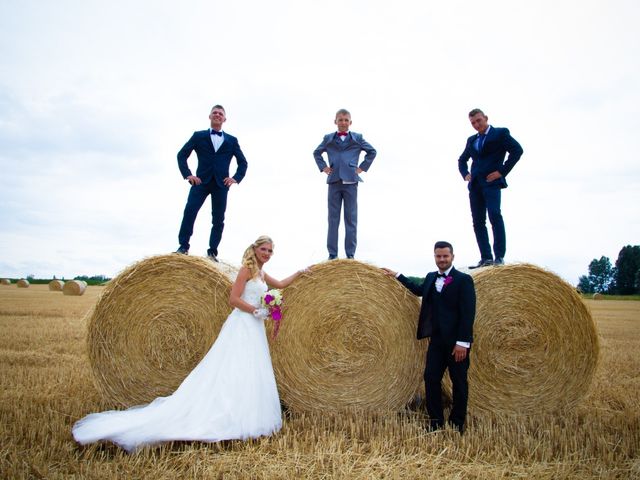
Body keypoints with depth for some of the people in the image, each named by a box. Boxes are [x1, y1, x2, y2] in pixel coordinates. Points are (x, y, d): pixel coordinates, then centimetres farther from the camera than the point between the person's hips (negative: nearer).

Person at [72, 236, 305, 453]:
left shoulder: (261, 273, 17)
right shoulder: (247, 268, -9)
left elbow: (281, 284, 32)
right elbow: (234, 299, -15)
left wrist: (300, 272, 28)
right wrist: (257, 311, -16)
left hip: (255, 328, 9)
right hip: (243, 325, -9)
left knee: (252, 375, 10)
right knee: (233, 374, -11)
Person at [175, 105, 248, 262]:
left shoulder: (232, 140, 16)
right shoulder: (198, 136, 12)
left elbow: (243, 162, 16)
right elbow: (182, 155, 9)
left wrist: (236, 178, 0)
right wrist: (187, 174, -5)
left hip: (221, 184, 1)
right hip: (201, 181, -1)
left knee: (218, 219, -1)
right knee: (190, 210, -18)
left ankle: (212, 252, 4)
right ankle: (183, 247, -13)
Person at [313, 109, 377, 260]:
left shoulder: (357, 138, 9)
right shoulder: (328, 138, 12)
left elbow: (372, 151, 15)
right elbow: (316, 153, 24)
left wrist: (363, 167, 6)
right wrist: (323, 167, 10)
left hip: (351, 181, -1)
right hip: (334, 181, 1)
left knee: (351, 219, 1)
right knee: (333, 219, 3)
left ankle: (350, 254, 7)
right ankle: (332, 253, 8)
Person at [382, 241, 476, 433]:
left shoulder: (464, 280, -9)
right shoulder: (431, 277, 10)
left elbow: (468, 313, -14)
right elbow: (419, 290, 31)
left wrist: (463, 342, -19)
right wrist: (397, 275, 29)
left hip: (456, 342, -6)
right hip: (436, 339, 6)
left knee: (459, 381, 6)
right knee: (431, 378, 4)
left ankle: (457, 423, 21)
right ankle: (436, 421, 17)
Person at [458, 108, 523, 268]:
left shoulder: (501, 133, 5)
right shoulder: (471, 140, 22)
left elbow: (517, 150, -6)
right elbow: (462, 159, 32)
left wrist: (502, 172, -11)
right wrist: (465, 174, 12)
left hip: (491, 182, -6)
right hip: (475, 184, 6)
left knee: (495, 216, -19)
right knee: (478, 221, 2)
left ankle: (499, 257, -17)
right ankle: (486, 258, 4)